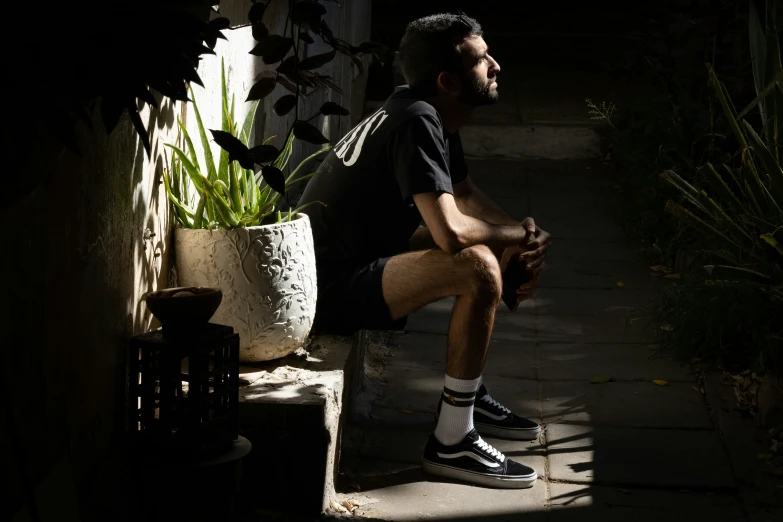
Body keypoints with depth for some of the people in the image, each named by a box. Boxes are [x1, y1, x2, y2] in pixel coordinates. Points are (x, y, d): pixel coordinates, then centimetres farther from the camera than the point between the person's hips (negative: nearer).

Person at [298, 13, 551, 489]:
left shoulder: (435, 114, 8)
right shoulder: (417, 122, -22)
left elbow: (466, 194, 23)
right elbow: (450, 230, -30)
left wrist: (523, 237, 4)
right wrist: (520, 233, -11)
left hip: (363, 259, 10)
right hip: (331, 289, -10)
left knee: (496, 248, 16)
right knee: (479, 268, -26)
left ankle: (468, 393, 24)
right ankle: (452, 442, -18)